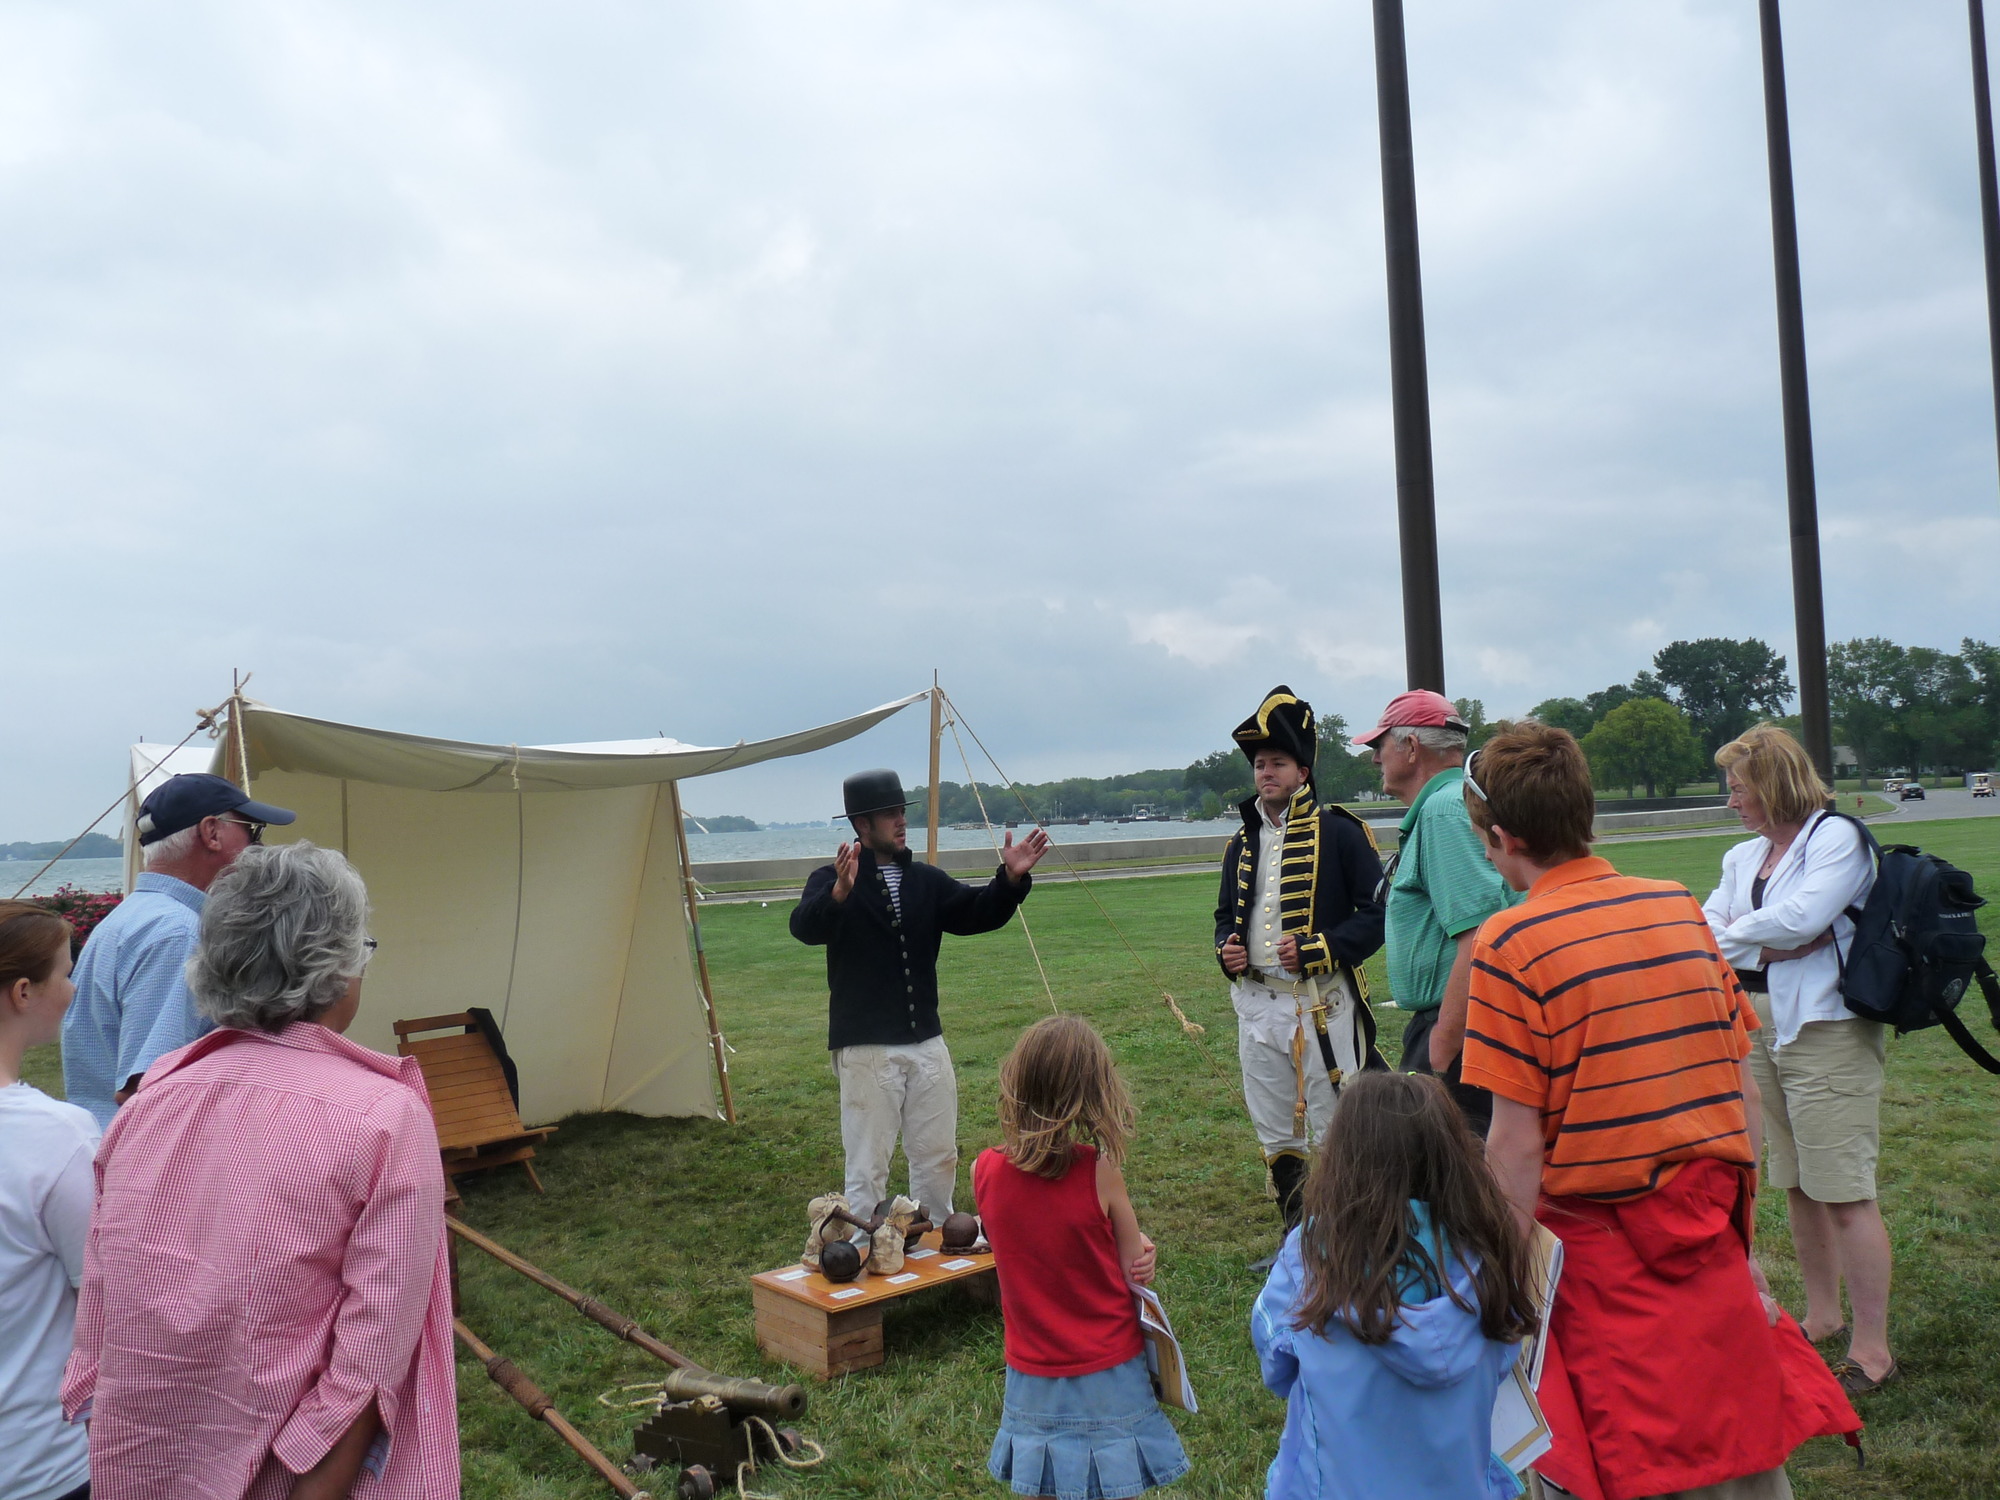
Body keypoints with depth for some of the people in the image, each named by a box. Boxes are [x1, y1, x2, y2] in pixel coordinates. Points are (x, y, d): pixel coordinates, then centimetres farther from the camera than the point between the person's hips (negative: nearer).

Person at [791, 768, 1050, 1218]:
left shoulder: (926, 879, 10)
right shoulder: (833, 880, -8)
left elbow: (975, 913, 4)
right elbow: (805, 927, -26)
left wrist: (1010, 879, -15)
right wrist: (839, 893, -48)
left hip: (927, 1042, 6)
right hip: (866, 1047, -6)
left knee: (938, 1157, 17)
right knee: (867, 1166, 0)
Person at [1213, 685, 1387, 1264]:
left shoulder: (1338, 831, -5)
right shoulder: (1243, 843, 14)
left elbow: (1377, 911, -9)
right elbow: (1227, 914, 23)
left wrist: (1317, 948, -19)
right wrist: (1227, 949, 1)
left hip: (1322, 1004, -6)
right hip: (1256, 1004, 6)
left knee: (1333, 1132, 0)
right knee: (1275, 1134, 14)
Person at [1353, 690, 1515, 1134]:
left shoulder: (1445, 810, -15)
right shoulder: (1437, 808, 18)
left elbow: (1480, 938, -25)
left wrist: (1441, 1054, -24)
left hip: (1458, 1032, -11)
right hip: (1441, 1023, 11)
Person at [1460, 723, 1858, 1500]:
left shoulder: (1511, 942, -15)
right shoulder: (1680, 908, 2)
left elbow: (1517, 1146, -16)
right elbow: (1745, 1093, 7)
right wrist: (1739, 1232, 16)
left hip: (1595, 1247, -5)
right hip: (1710, 1235, 5)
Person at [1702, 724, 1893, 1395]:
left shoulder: (1837, 836, -8)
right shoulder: (1743, 857, 13)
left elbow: (1801, 917, -22)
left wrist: (1737, 933, -5)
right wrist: (1781, 944, -11)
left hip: (1827, 1031, -8)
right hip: (1760, 1029, 8)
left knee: (1844, 1193, -5)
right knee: (1795, 1185, 15)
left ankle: (1872, 1349, 5)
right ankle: (1822, 1317, 29)